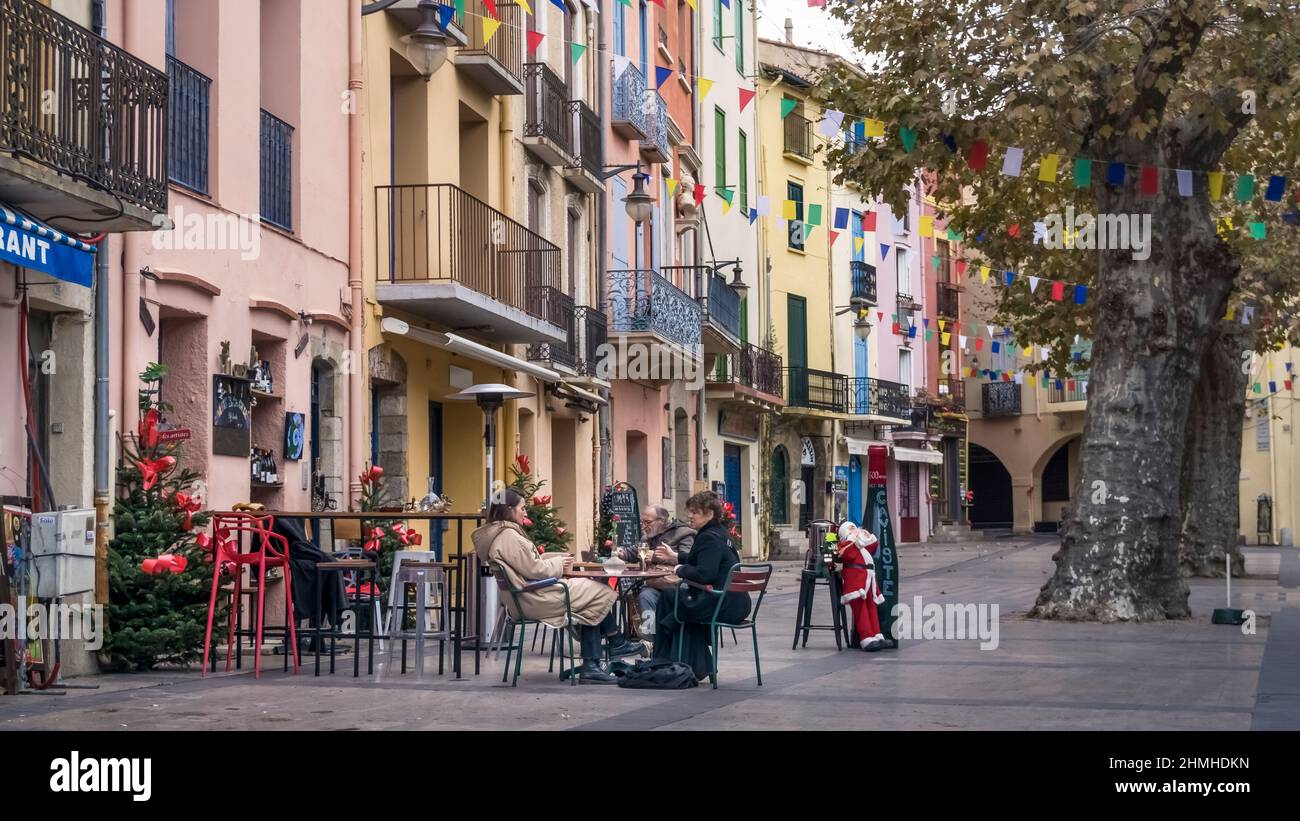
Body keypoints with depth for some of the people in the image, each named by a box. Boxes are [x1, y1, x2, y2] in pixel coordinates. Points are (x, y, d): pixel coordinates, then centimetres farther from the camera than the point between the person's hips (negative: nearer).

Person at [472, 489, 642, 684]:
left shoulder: (497, 534, 14)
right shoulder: (508, 536, -19)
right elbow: (533, 569, -19)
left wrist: (557, 558, 10)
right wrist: (558, 564, -3)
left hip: (523, 598, 11)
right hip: (534, 599, -11)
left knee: (591, 608, 5)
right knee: (600, 594, -2)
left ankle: (591, 666, 1)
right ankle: (617, 643, 17)